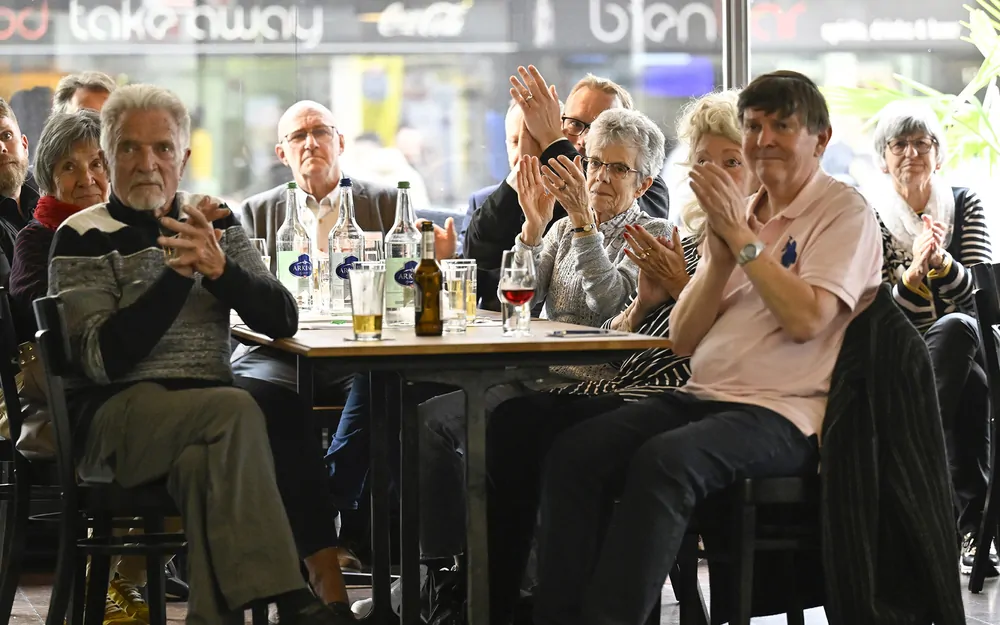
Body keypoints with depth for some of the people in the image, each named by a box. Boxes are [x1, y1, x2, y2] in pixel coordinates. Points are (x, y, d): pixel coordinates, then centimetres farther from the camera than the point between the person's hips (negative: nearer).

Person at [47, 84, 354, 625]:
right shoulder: (83, 239, 1)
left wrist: (218, 267, -16)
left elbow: (282, 321, 2)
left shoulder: (217, 225, 14)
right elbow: (104, 359, -12)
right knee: (238, 410, -31)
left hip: (210, 407, 4)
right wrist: (178, 271, -18)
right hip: (115, 413, -4)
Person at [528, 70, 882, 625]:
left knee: (665, 460, -34)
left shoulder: (843, 211, 2)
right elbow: (683, 340, 14)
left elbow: (806, 319, -15)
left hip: (781, 414, -7)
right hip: (702, 397, 7)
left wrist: (741, 235, -10)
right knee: (574, 451, -18)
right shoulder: (737, 213, 21)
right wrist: (720, 253, -1)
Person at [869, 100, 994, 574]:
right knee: (972, 386, -37)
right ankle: (972, 525, -36)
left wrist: (942, 260, -25)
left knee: (953, 329, -39)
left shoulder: (965, 205, 7)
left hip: (962, 339, 1)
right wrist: (912, 271, -27)